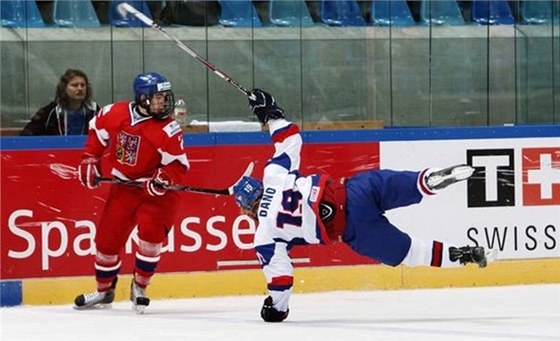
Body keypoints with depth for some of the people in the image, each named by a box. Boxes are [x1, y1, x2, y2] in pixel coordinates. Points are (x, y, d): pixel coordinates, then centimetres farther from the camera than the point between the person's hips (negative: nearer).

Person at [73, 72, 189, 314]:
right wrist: (90, 160, 8)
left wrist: (164, 178, -35)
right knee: (107, 237, 6)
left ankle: (139, 288, -3)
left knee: (150, 232, -24)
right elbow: (97, 130, 12)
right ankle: (104, 290, 28)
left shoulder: (167, 130, -18)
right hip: (124, 187, 4)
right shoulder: (115, 114, -9)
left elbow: (178, 164, -17)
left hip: (156, 191, -4)